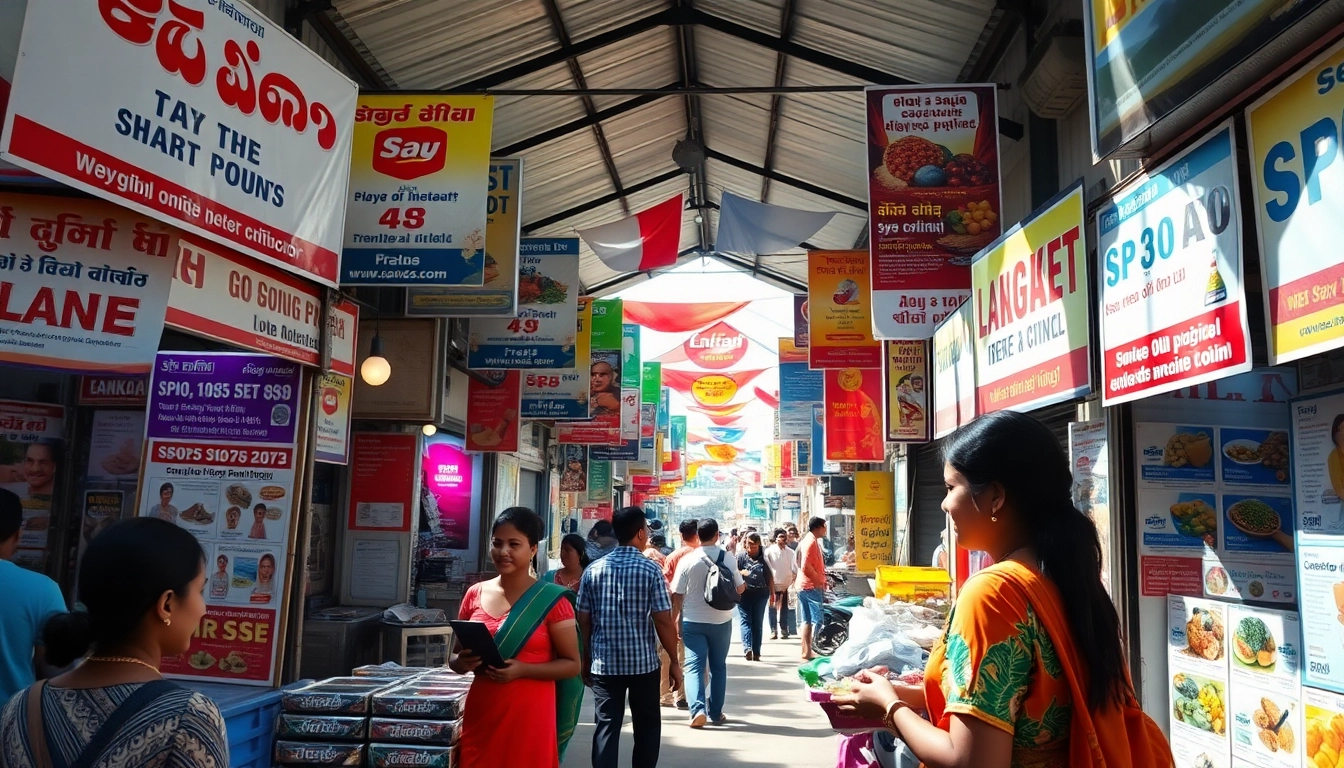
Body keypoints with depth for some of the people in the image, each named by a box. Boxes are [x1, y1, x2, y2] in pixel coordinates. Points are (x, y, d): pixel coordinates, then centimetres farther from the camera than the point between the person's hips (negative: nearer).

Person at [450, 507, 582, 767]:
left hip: (529, 716, -3)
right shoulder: (474, 595, 4)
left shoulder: (552, 601, -8)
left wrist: (522, 669, -20)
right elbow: (455, 653, 14)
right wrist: (460, 662, -9)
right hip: (480, 713, 4)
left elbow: (572, 664, -6)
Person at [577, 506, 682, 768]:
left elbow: (584, 621, 3)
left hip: (604, 663, 2)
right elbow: (663, 621, -11)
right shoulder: (650, 570, -9)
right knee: (647, 726, 15)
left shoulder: (593, 570, 1)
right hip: (643, 662, -2)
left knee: (606, 727, 5)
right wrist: (675, 662, -2)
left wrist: (586, 659, 14)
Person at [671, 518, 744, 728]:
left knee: (694, 666, 1)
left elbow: (677, 595, -6)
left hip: (693, 622, -1)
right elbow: (740, 588, 2)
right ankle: (716, 713, 21)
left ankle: (698, 709, -17)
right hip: (721, 621, 2)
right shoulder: (727, 558, -6)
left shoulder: (688, 561, -9)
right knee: (718, 667, 15)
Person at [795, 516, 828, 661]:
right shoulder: (812, 542, -15)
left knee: (806, 620, 12)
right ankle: (813, 651, -7)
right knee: (817, 620, -6)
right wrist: (820, 581, -15)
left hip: (803, 585, 10)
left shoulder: (806, 540, 16)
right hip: (812, 586, -10)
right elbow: (806, 567, -23)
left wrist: (821, 579, 19)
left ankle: (806, 652, 17)